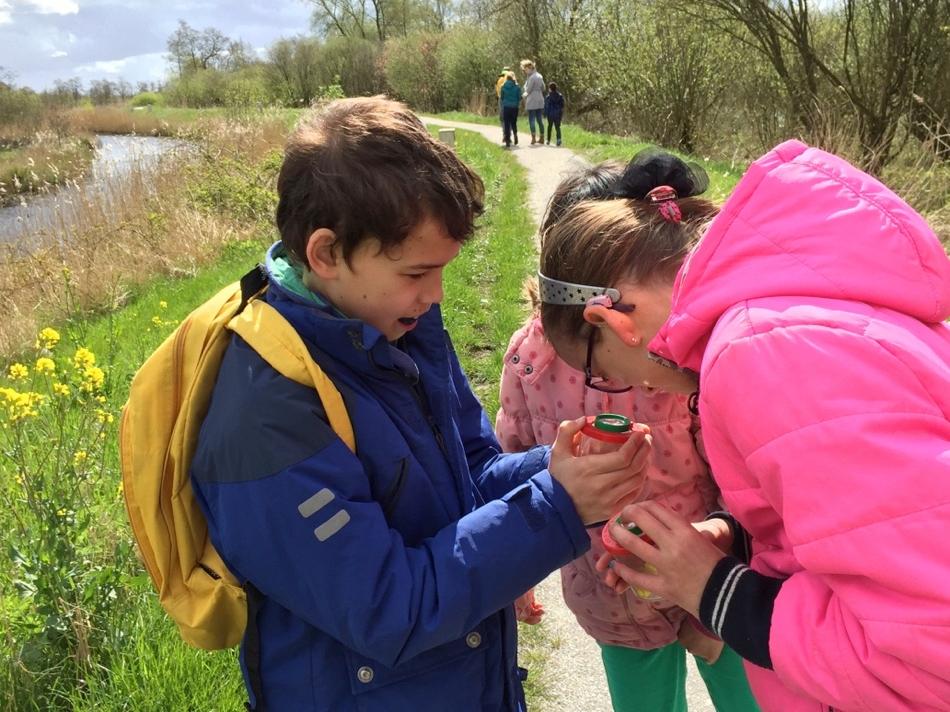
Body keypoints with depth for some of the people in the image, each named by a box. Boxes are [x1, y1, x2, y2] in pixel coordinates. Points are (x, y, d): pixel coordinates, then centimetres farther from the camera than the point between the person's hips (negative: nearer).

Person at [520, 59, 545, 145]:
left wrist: (524, 95, 8)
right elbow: (543, 88, 18)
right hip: (540, 100, 8)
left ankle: (533, 138, -7)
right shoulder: (539, 76, 11)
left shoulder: (531, 77, -14)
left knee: (531, 120, -3)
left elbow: (528, 90, -10)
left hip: (532, 100, -8)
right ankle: (541, 138, 12)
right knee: (539, 119, 11)